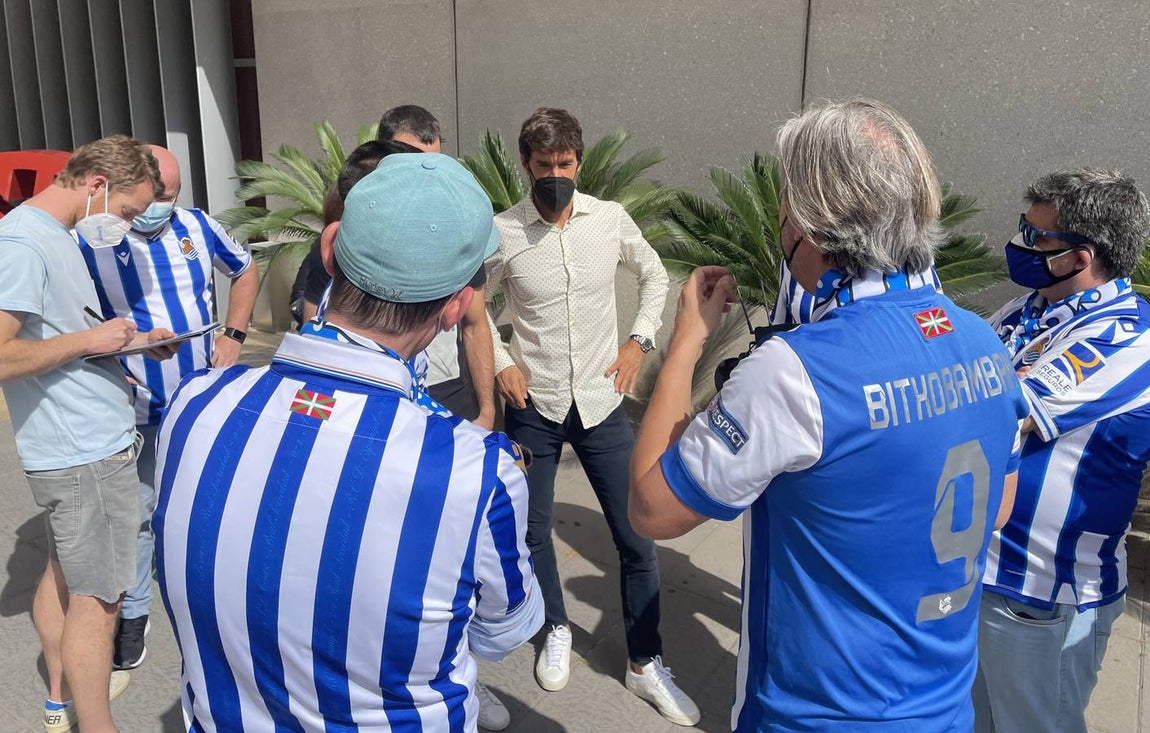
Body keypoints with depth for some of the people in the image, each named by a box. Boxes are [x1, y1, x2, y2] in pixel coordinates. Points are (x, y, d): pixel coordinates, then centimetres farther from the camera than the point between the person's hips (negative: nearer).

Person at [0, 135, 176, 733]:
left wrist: (125, 341, 8)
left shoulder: (55, 235, 12)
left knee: (64, 573, 22)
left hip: (72, 445, 10)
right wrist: (90, 339, -19)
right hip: (89, 452, -10)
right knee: (96, 597, 1)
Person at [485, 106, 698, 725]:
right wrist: (500, 363, -5)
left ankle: (645, 664, 21)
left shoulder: (610, 219, -4)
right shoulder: (503, 233, -8)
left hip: (601, 402, 1)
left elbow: (654, 276, 11)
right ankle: (556, 630, 39)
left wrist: (638, 342, 0)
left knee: (637, 536, 3)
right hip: (533, 406, 0)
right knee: (533, 530, 12)